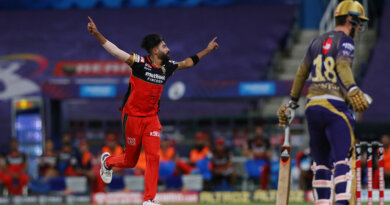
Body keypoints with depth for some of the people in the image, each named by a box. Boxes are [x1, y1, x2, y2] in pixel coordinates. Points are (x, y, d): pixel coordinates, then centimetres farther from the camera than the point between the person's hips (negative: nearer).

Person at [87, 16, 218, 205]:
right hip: (133, 117, -4)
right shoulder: (140, 63, -13)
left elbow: (188, 62, 23)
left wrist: (207, 50, 28)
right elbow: (115, 51, -19)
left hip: (152, 119, 4)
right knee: (130, 161, 7)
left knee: (153, 156, -10)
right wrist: (97, 35, -31)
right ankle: (107, 161, 41)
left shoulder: (167, 67, 5)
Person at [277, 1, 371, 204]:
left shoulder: (318, 41, 20)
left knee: (321, 163, 11)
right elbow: (342, 65, -21)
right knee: (343, 159, -15)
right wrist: (353, 91, -35)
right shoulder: (345, 41, -1)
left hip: (312, 106, 7)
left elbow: (301, 73, 25)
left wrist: (292, 103, 34)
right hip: (334, 107, -7)